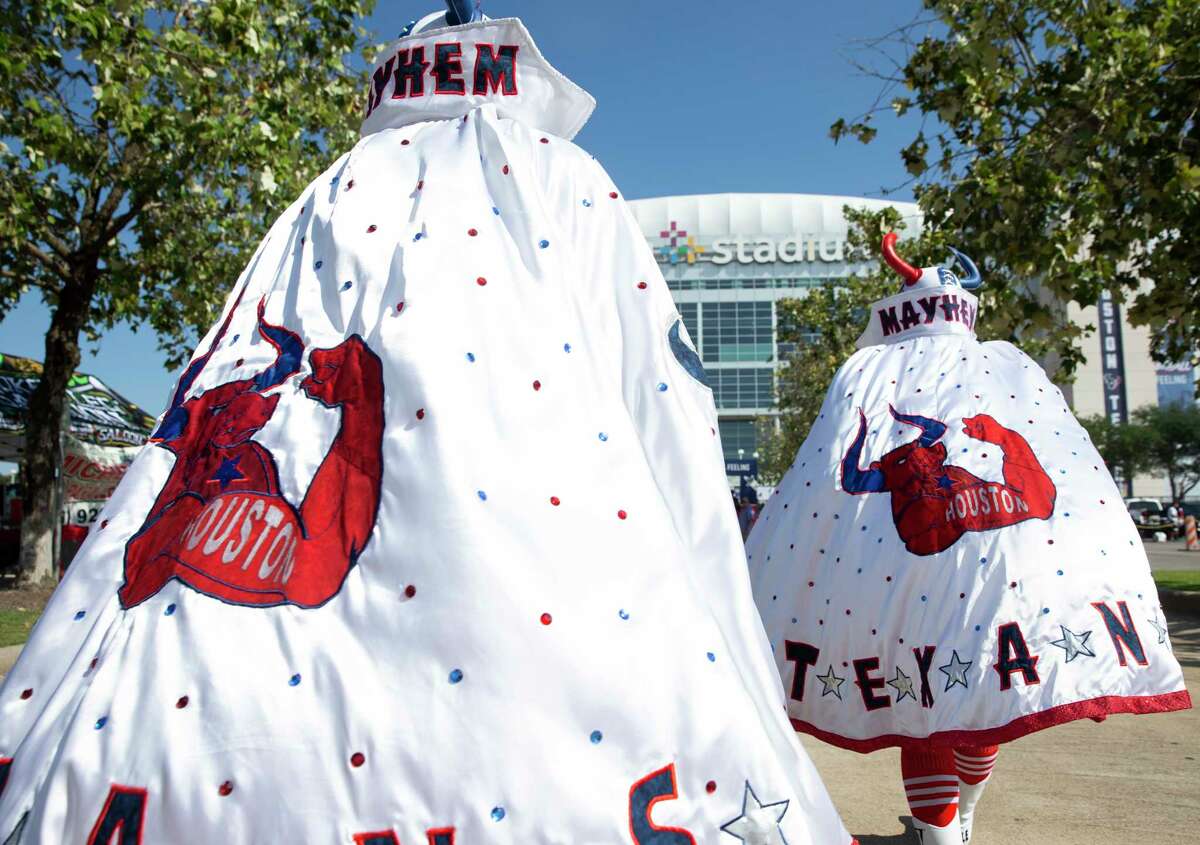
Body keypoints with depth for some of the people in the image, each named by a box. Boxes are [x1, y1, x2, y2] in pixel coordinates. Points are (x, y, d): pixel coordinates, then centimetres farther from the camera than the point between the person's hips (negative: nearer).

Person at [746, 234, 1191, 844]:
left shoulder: (864, 371, 13)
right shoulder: (1011, 366, 17)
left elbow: (820, 483, 3)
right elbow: (1079, 476, 10)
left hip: (898, 570, -2)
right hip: (1008, 563, 3)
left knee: (923, 699, 11)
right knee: (983, 695, 21)